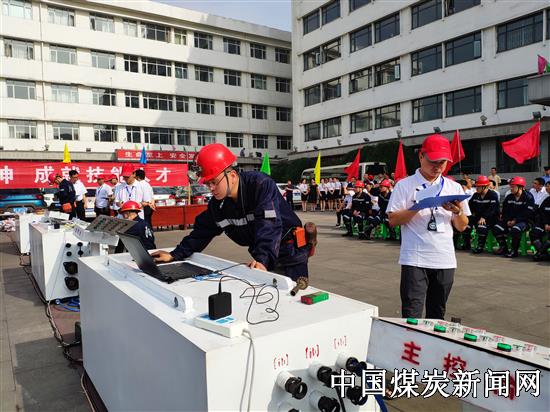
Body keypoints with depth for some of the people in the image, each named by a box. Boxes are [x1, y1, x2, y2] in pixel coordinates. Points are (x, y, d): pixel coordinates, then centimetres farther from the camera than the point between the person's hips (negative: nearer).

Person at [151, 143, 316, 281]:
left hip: (290, 251, -6)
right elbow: (202, 232, 6)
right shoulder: (217, 204, -2)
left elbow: (269, 226, -34)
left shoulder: (261, 185, -24)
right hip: (263, 255, 6)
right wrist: (174, 255, -1)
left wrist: (262, 259, -46)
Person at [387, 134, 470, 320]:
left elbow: (461, 227, 12)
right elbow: (393, 220, -6)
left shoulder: (454, 187, 11)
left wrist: (458, 212, -9)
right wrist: (418, 206, -17)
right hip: (415, 260, -4)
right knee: (411, 315, -5)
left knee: (437, 315, 14)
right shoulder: (405, 185, 1)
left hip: (445, 261, 4)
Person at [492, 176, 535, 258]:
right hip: (509, 221, 6)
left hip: (523, 221, -6)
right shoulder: (508, 197, 11)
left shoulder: (528, 197, -7)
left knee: (515, 229, -37)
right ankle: (503, 247, 3)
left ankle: (514, 251, -18)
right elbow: (504, 211, 15)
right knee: (496, 228, -15)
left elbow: (528, 213, -13)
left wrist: (515, 220, -18)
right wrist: (507, 220, -3)